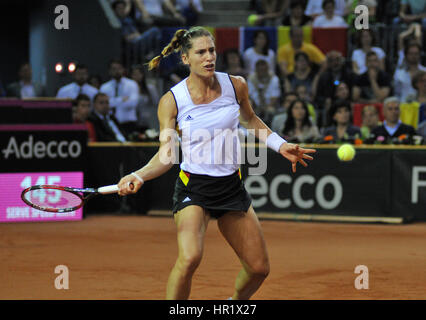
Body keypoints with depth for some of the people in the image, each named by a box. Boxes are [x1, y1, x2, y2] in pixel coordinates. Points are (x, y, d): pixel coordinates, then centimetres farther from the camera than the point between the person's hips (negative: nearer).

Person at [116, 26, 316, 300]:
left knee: (259, 268, 4)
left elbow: (250, 119, 19)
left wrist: (281, 145, 11)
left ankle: (236, 302, 35)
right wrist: (139, 176, -26)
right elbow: (166, 155, -9)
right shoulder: (172, 100, -10)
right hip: (193, 187, -4)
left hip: (232, 186, 4)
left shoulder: (236, 85, -2)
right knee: (190, 257, -29)